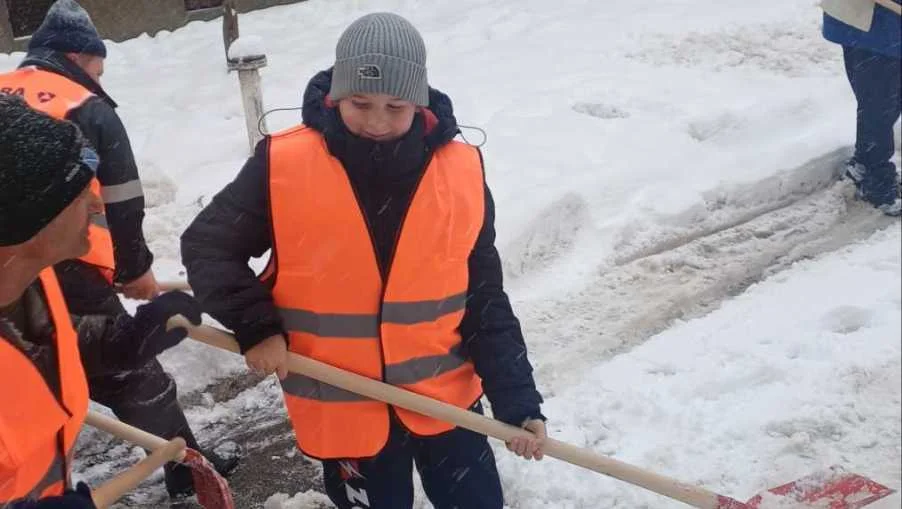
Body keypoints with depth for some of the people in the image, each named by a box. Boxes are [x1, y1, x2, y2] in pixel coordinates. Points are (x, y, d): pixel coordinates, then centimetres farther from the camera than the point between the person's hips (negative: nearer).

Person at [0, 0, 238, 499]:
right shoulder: (88, 109, -3)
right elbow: (120, 204, -2)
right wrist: (135, 268, 11)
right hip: (71, 272, -5)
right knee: (131, 375, 10)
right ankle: (187, 468, 22)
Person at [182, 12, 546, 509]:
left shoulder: (462, 173, -9)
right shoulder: (283, 166, -14)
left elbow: (485, 305, -4)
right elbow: (207, 246, -1)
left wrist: (518, 403, -6)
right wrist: (254, 326, -13)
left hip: (446, 399, 2)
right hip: (341, 409, -1)